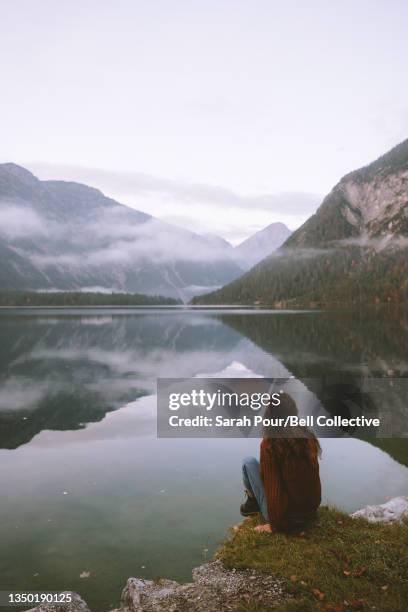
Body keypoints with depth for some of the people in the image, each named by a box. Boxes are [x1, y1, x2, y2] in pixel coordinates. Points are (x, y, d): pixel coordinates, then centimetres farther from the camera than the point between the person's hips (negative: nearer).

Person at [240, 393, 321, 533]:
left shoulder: (270, 443, -19)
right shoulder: (309, 438, -3)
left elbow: (272, 487, -17)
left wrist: (274, 525, -4)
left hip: (285, 516, -6)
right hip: (311, 511, 6)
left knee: (248, 462, 5)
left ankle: (252, 502, 24)